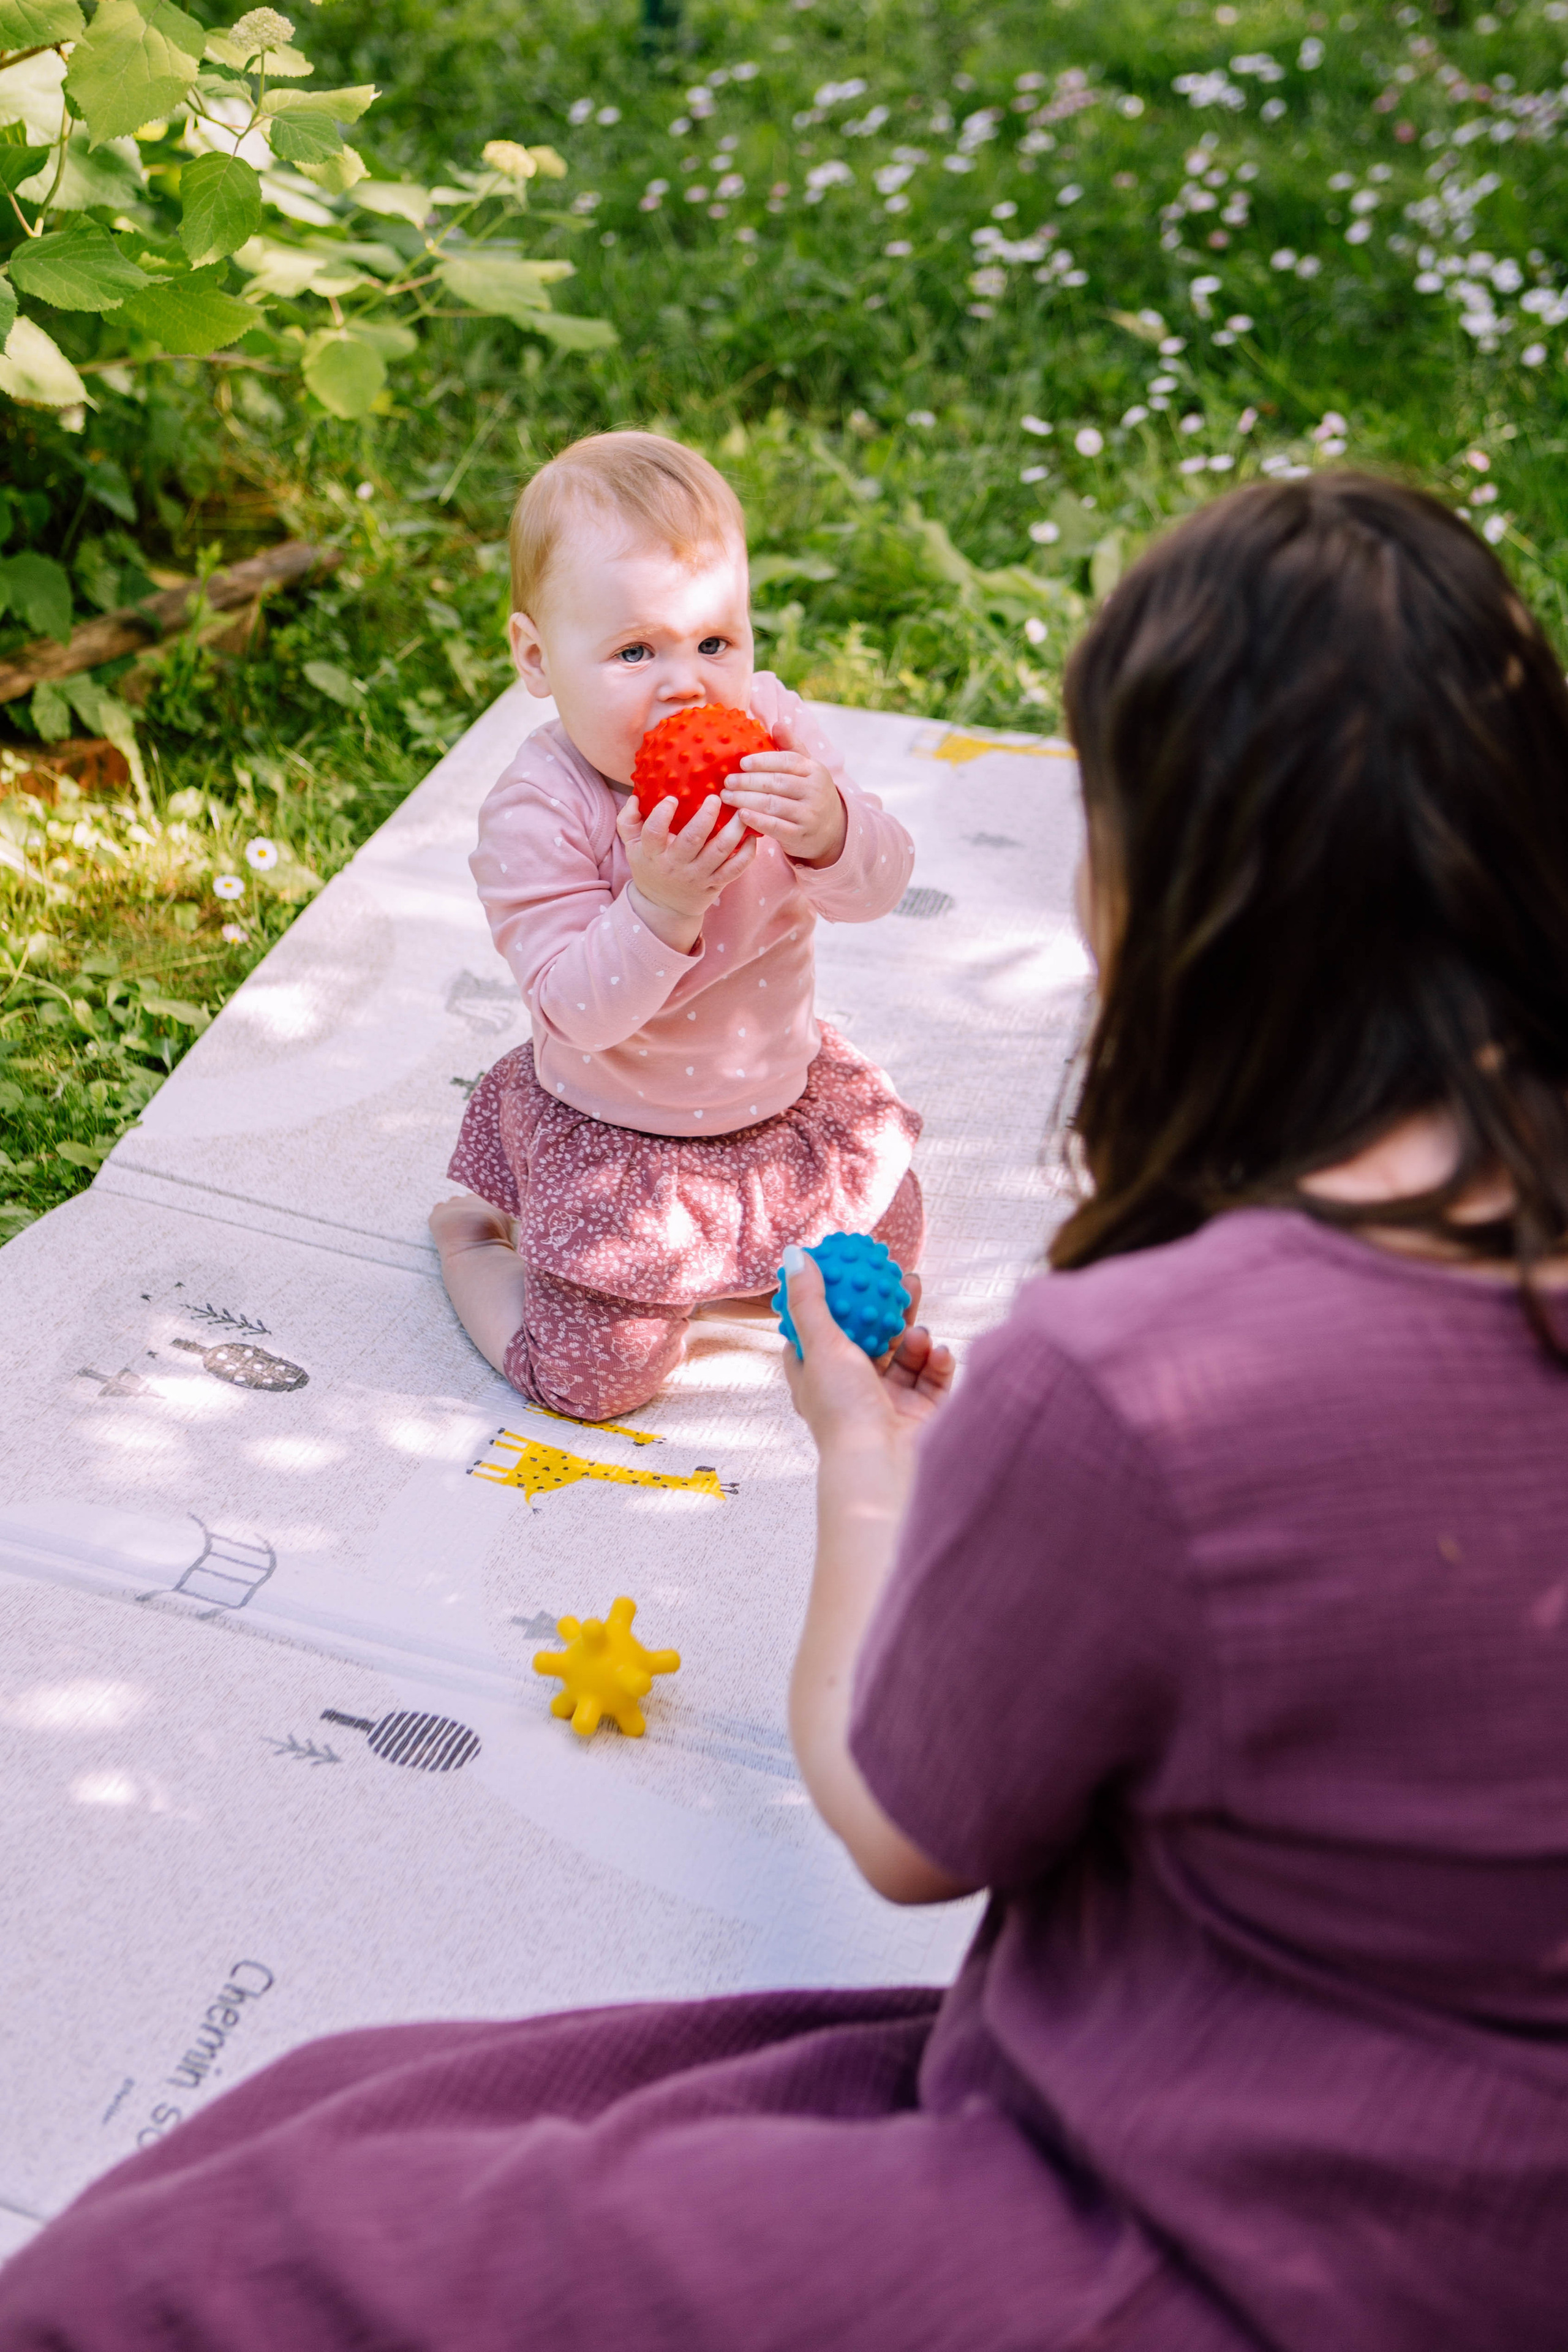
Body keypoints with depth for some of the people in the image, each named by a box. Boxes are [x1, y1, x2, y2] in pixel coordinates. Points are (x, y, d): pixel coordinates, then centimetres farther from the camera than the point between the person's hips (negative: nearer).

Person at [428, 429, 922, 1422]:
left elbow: (879, 886, -14)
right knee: (596, 1376, -4)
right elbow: (582, 1014, -29)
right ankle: (474, 1236, 23)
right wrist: (658, 906, -45)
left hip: (784, 1089, 5)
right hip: (616, 1137, -5)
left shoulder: (773, 731, -13)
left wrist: (828, 829, -37)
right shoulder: (536, 817, -27)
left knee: (886, 1254, 18)